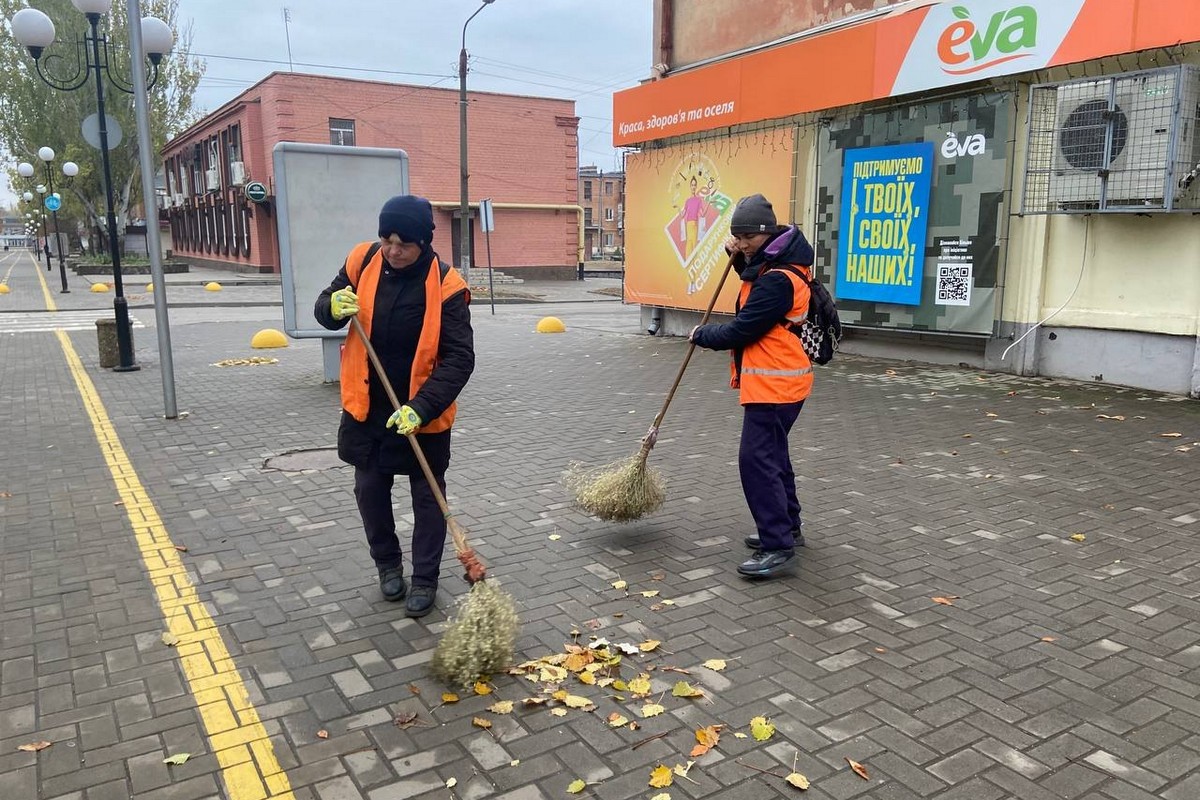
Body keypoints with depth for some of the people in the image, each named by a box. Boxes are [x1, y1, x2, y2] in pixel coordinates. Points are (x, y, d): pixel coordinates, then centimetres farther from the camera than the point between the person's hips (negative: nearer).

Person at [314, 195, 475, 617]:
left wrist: (422, 407, -30)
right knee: (370, 489, 15)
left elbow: (459, 358, -21)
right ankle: (388, 564, 36)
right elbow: (324, 309, 7)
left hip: (423, 415, -4)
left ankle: (425, 580, 24)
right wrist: (334, 306, -18)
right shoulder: (363, 260, -7)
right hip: (366, 408, 4)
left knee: (427, 497, 9)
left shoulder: (445, 285, -19)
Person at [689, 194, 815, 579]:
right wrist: (741, 259, 11)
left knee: (757, 459, -11)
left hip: (774, 384, -11)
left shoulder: (778, 279, -22)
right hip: (775, 380, 11)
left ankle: (778, 546, -7)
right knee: (772, 455, 19)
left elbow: (740, 330, -21)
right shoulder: (773, 263, 10)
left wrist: (702, 334, -3)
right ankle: (787, 528, 32)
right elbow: (756, 283, 30)